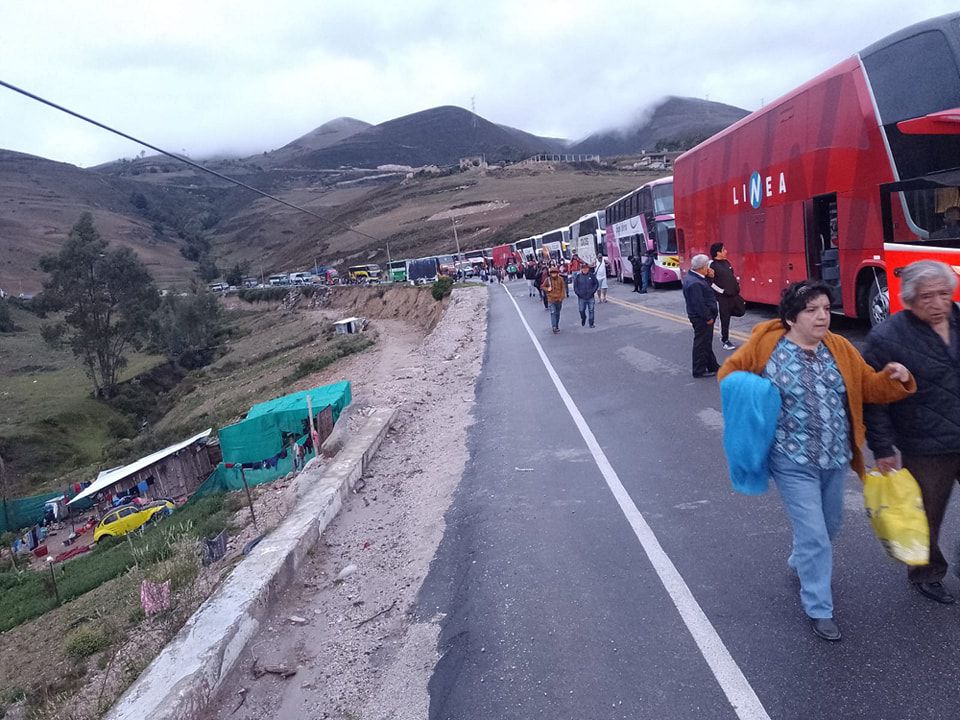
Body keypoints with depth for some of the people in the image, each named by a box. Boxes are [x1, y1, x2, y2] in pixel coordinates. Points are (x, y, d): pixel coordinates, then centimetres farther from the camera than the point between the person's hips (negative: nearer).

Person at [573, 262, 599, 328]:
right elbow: (575, 286, 4)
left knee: (591, 310, 1)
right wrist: (578, 293, -7)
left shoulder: (592, 275, 1)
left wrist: (593, 291, -6)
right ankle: (583, 319, 35)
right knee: (581, 310, 5)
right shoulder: (578, 276, 1)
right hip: (581, 298, 0)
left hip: (590, 297, 0)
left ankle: (591, 324, 10)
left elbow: (596, 284, 5)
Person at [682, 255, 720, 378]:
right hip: (701, 318, -11)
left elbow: (706, 288, 15)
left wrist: (709, 277, -1)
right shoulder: (695, 283, -27)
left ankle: (712, 366, 33)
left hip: (703, 317, 11)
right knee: (701, 343, 0)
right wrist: (708, 318, -18)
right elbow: (699, 304, -27)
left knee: (706, 342, 20)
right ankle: (699, 371, 10)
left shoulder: (693, 277, 6)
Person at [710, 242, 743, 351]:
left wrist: (737, 290, 15)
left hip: (733, 295, 7)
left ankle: (724, 337, 24)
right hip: (722, 297, -7)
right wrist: (722, 291, -17)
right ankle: (725, 340, 8)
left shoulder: (726, 262, 11)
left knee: (728, 317, 13)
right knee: (724, 318, -1)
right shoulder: (712, 265, -14)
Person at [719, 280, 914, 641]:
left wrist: (897, 379, -12)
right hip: (793, 462, -6)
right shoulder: (765, 344, -11)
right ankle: (819, 609, 20)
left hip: (836, 458, 6)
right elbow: (730, 372, 2)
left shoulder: (840, 348, 2)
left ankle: (800, 562, 54)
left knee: (830, 524, 25)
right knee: (814, 536, -1)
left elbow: (869, 387, 6)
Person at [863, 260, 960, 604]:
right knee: (926, 518, 14)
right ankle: (926, 573, 38)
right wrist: (882, 449, -11)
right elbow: (872, 399, -11)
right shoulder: (885, 338, -14)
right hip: (925, 451, -3)